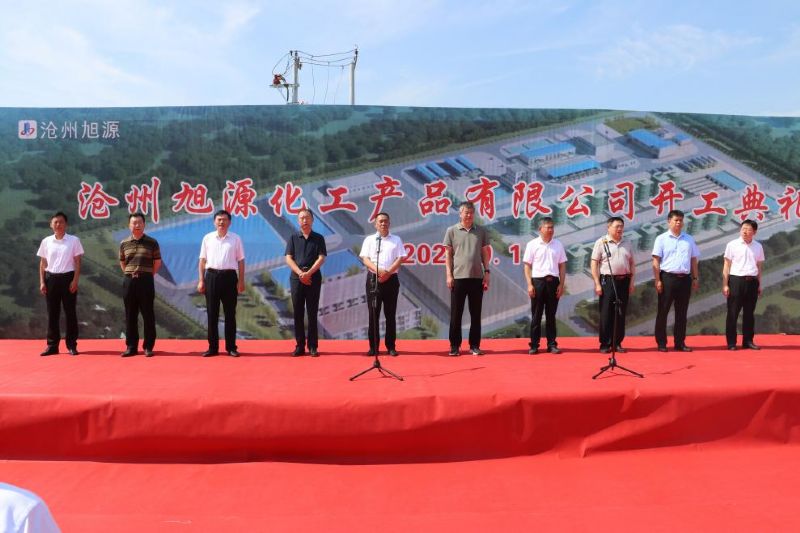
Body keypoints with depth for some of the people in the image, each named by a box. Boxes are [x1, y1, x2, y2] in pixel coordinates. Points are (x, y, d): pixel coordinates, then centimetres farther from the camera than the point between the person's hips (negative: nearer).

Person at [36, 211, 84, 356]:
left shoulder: (74, 240, 0)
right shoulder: (46, 241, 7)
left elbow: (78, 263, -1)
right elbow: (42, 264, 10)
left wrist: (75, 280, -9)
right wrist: (42, 282, 1)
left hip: (68, 278, -2)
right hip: (51, 278, 2)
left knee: (70, 312, 1)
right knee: (52, 313, 5)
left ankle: (71, 345, 8)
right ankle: (52, 345, 12)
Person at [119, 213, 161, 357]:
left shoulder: (152, 242, -1)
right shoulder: (124, 244, 7)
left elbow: (158, 262, 5)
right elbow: (122, 263, 19)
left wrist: (147, 275, 5)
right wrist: (130, 275, 11)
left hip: (146, 281, -3)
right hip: (129, 281, 3)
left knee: (148, 314, -1)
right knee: (130, 315, 6)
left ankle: (148, 347, 5)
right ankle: (131, 347, 12)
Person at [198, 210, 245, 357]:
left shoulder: (235, 239, 5)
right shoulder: (207, 238, 8)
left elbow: (240, 261, 6)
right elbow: (202, 260, 9)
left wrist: (241, 281, 0)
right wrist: (201, 280, 2)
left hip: (229, 276, -1)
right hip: (212, 276, 1)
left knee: (230, 313, 3)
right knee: (212, 313, 3)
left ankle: (231, 347, 11)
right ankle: (213, 347, 11)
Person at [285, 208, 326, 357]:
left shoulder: (318, 238, 6)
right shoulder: (293, 238, 8)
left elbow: (321, 258, -3)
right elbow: (288, 258, 1)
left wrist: (308, 273, -15)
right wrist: (300, 273, -13)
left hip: (314, 278, -1)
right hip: (296, 278, 1)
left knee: (312, 313, 1)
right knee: (298, 312, 2)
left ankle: (312, 346, 4)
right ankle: (299, 346, 7)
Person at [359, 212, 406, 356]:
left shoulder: (396, 240, 10)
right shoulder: (369, 239, 10)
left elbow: (400, 259, 1)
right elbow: (365, 259, 0)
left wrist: (388, 272, -13)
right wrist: (377, 270, -16)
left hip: (391, 279, 0)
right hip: (373, 278, 0)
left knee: (390, 313, 3)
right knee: (373, 313, 0)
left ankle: (391, 346, 9)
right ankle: (373, 346, 6)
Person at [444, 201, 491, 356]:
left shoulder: (481, 231, 8)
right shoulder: (452, 231, 4)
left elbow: (485, 253, 12)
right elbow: (448, 254, 3)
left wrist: (487, 272, 3)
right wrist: (449, 275, -4)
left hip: (477, 277, 2)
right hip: (458, 277, -2)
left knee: (476, 314, 7)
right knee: (456, 314, 3)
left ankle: (474, 345, 14)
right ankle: (455, 346, 11)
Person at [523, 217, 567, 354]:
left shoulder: (558, 244, 9)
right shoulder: (532, 244, 0)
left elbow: (562, 266, 10)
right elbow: (527, 266, -1)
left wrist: (562, 284, 2)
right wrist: (529, 284, -8)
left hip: (553, 281, 2)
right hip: (538, 281, -2)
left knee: (551, 315, 8)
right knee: (536, 315, 2)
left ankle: (552, 344, 14)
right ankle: (534, 345, 8)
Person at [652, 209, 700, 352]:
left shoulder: (689, 239, 13)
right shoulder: (661, 239, 0)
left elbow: (693, 260, 16)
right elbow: (656, 261, -5)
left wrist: (695, 278, 10)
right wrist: (657, 280, -11)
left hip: (685, 279, 4)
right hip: (667, 277, -4)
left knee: (681, 313, 9)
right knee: (663, 312, 0)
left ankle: (680, 343, 16)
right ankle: (661, 343, 7)